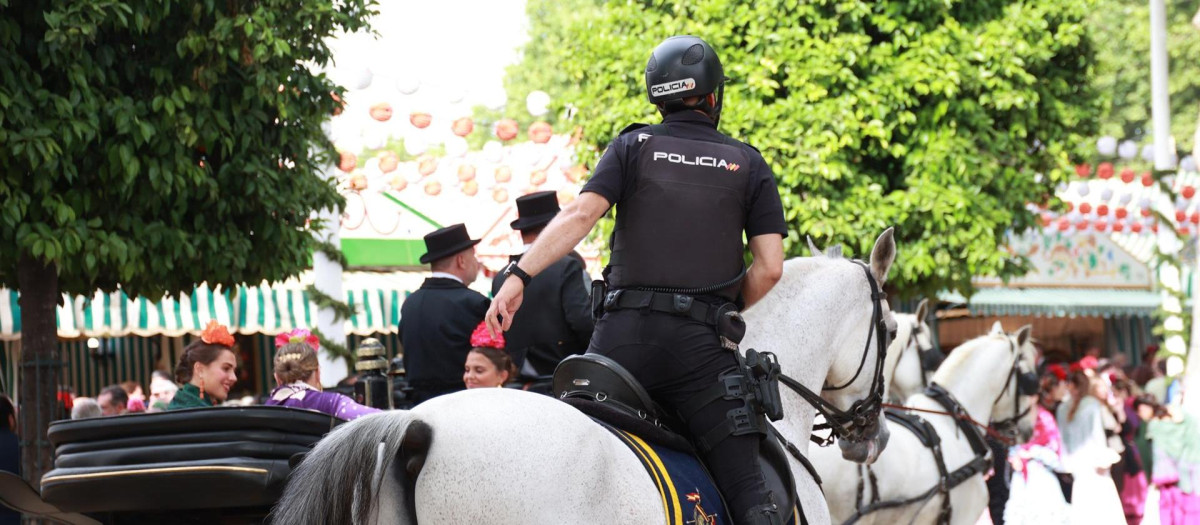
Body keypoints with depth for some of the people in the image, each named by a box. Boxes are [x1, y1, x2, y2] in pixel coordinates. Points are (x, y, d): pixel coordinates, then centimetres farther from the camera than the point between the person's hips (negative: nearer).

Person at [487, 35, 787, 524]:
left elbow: (581, 213, -8)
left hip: (625, 334, 1)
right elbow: (769, 268, 2)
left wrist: (519, 274, -13)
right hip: (701, 344, -1)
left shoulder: (633, 146, 9)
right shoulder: (749, 164, 11)